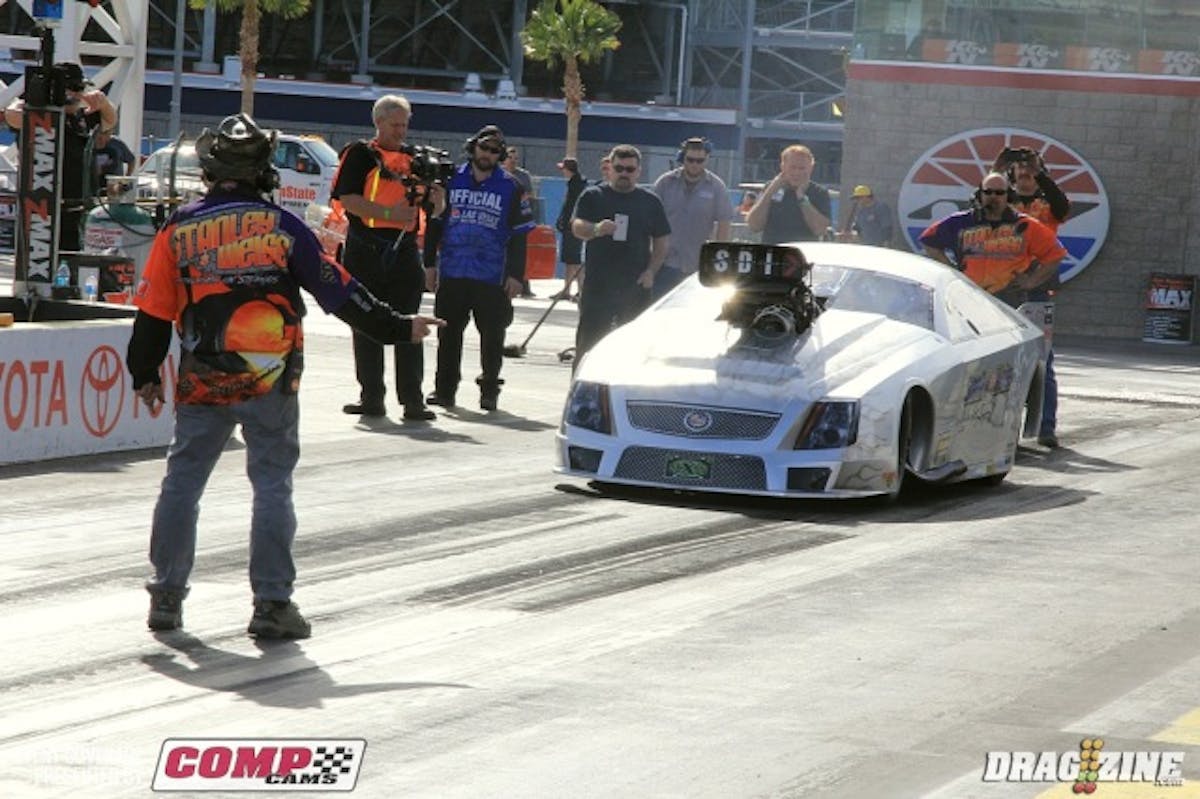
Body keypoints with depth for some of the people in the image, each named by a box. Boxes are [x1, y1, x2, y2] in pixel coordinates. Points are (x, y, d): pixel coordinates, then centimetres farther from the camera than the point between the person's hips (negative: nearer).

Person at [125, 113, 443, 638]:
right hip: (269, 380, -2)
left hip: (202, 382, 2)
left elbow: (153, 311, 4)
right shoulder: (282, 227, -3)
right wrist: (398, 329, 9)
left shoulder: (179, 230, 1)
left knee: (182, 480, 13)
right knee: (272, 486, 4)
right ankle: (272, 604, 2)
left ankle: (167, 595, 15)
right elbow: (337, 290, -1)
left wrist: (145, 375, 17)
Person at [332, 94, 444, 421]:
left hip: (404, 250, 2)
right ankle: (371, 397, 12)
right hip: (365, 254, -2)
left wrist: (437, 190, -6)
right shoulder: (360, 155, 2)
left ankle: (413, 400, -2)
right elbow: (347, 199, -9)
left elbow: (436, 209, 16)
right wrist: (389, 213, -17)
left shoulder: (414, 158, 14)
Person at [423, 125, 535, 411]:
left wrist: (516, 275, -2)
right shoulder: (452, 180, 7)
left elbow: (519, 235, 3)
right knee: (448, 333, 6)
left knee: (492, 335, 0)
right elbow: (435, 224, 12)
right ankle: (445, 390, 13)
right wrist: (430, 264, 7)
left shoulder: (511, 188, 2)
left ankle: (489, 390, 11)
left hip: (491, 277, -2)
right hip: (452, 274, 2)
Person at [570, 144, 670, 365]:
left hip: (636, 287, 2)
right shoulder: (593, 196, 6)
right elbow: (577, 227, -8)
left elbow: (662, 241, 13)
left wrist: (651, 270, -2)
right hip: (598, 285, -2)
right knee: (588, 342, -5)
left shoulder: (650, 201, 12)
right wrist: (596, 229, -30)